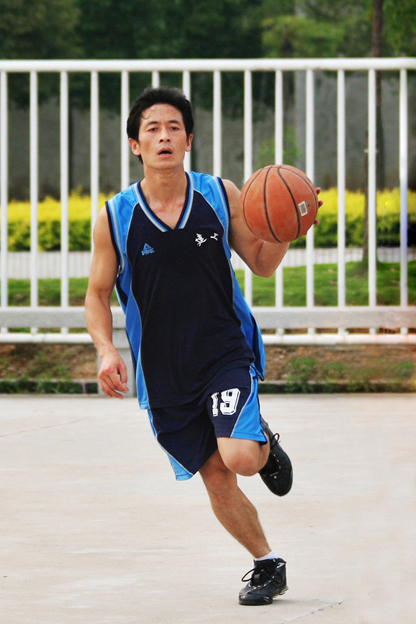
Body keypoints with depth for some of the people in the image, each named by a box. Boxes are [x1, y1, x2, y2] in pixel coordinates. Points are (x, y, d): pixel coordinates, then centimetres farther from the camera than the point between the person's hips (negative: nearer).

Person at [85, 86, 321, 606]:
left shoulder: (222, 196, -4)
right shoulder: (115, 218, -5)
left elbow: (261, 264, 6)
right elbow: (97, 295, 5)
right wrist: (106, 351, -13)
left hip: (228, 352, -1)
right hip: (163, 369, 1)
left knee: (240, 459, -22)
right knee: (216, 480, 6)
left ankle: (264, 442, 15)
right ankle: (267, 564, 28)